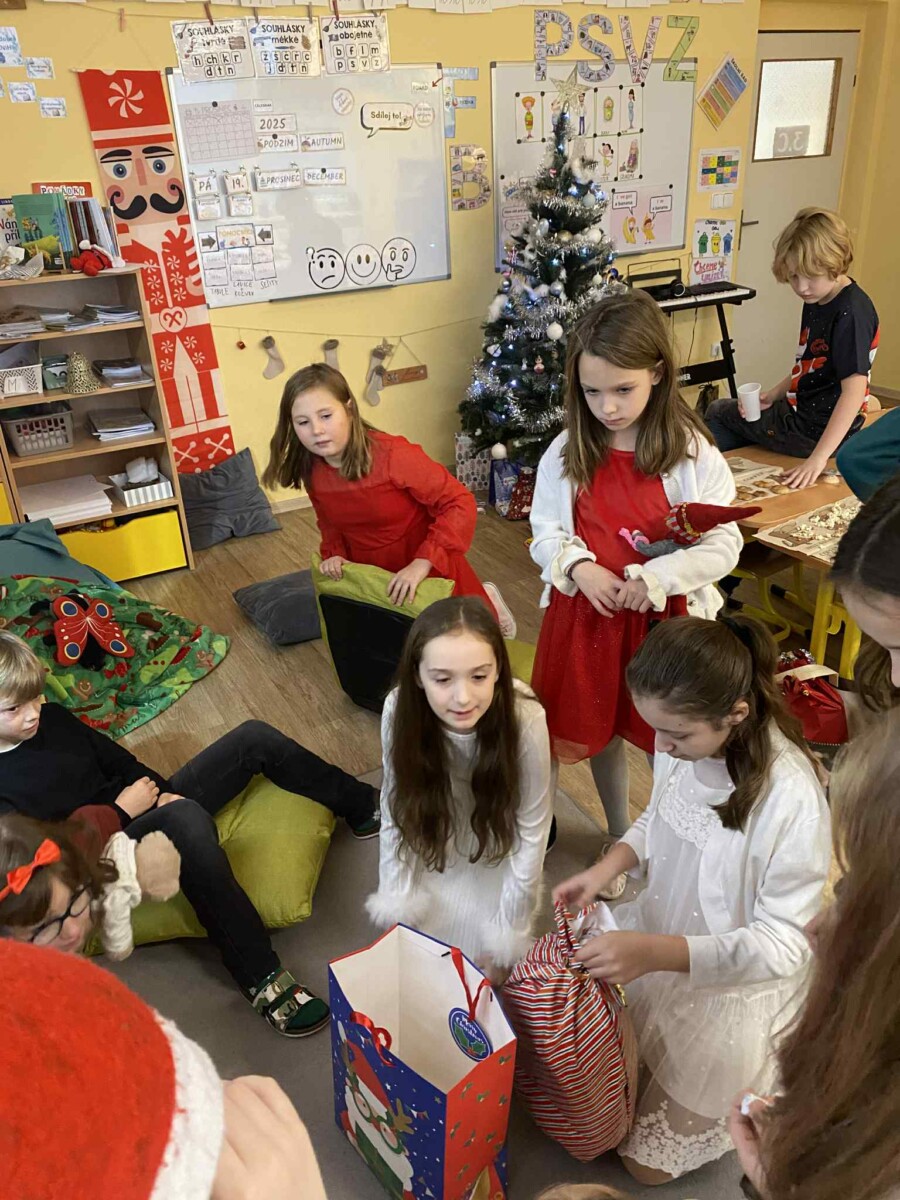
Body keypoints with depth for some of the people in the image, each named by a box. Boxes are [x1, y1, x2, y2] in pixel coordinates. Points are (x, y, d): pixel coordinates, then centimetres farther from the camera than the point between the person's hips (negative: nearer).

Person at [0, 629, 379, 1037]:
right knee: (185, 818, -42)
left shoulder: (52, 718, 4)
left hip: (156, 806, 8)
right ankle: (262, 981, -39)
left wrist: (163, 791, -5)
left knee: (254, 738, -5)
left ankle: (363, 807, 9)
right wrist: (121, 812, -17)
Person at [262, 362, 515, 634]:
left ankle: (485, 601, 45)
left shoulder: (392, 455, -29)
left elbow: (460, 503, -28)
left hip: (429, 572, -5)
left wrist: (422, 564, -36)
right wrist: (334, 554, -12)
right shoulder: (311, 471, -10)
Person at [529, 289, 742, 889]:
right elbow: (545, 531, 2)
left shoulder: (693, 453, -12)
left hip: (666, 619, -3)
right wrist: (578, 567, -17)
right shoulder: (567, 452, -5)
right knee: (599, 730, 19)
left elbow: (724, 543, -10)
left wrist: (657, 577, -23)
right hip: (586, 616, 3)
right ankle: (620, 840, 44)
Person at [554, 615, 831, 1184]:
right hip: (661, 937, 6)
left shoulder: (791, 799, -35)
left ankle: (756, 1079, 27)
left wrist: (655, 952, -38)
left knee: (648, 1162, 9)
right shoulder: (685, 739, -16)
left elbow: (782, 945, -27)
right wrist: (609, 866, -14)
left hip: (732, 985, -6)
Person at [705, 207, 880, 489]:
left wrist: (819, 457, -35)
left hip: (816, 430, -9)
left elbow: (854, 389, -29)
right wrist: (774, 395, 0)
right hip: (802, 412, 9)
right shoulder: (816, 301, 6)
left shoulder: (851, 313, -23)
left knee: (717, 412, 7)